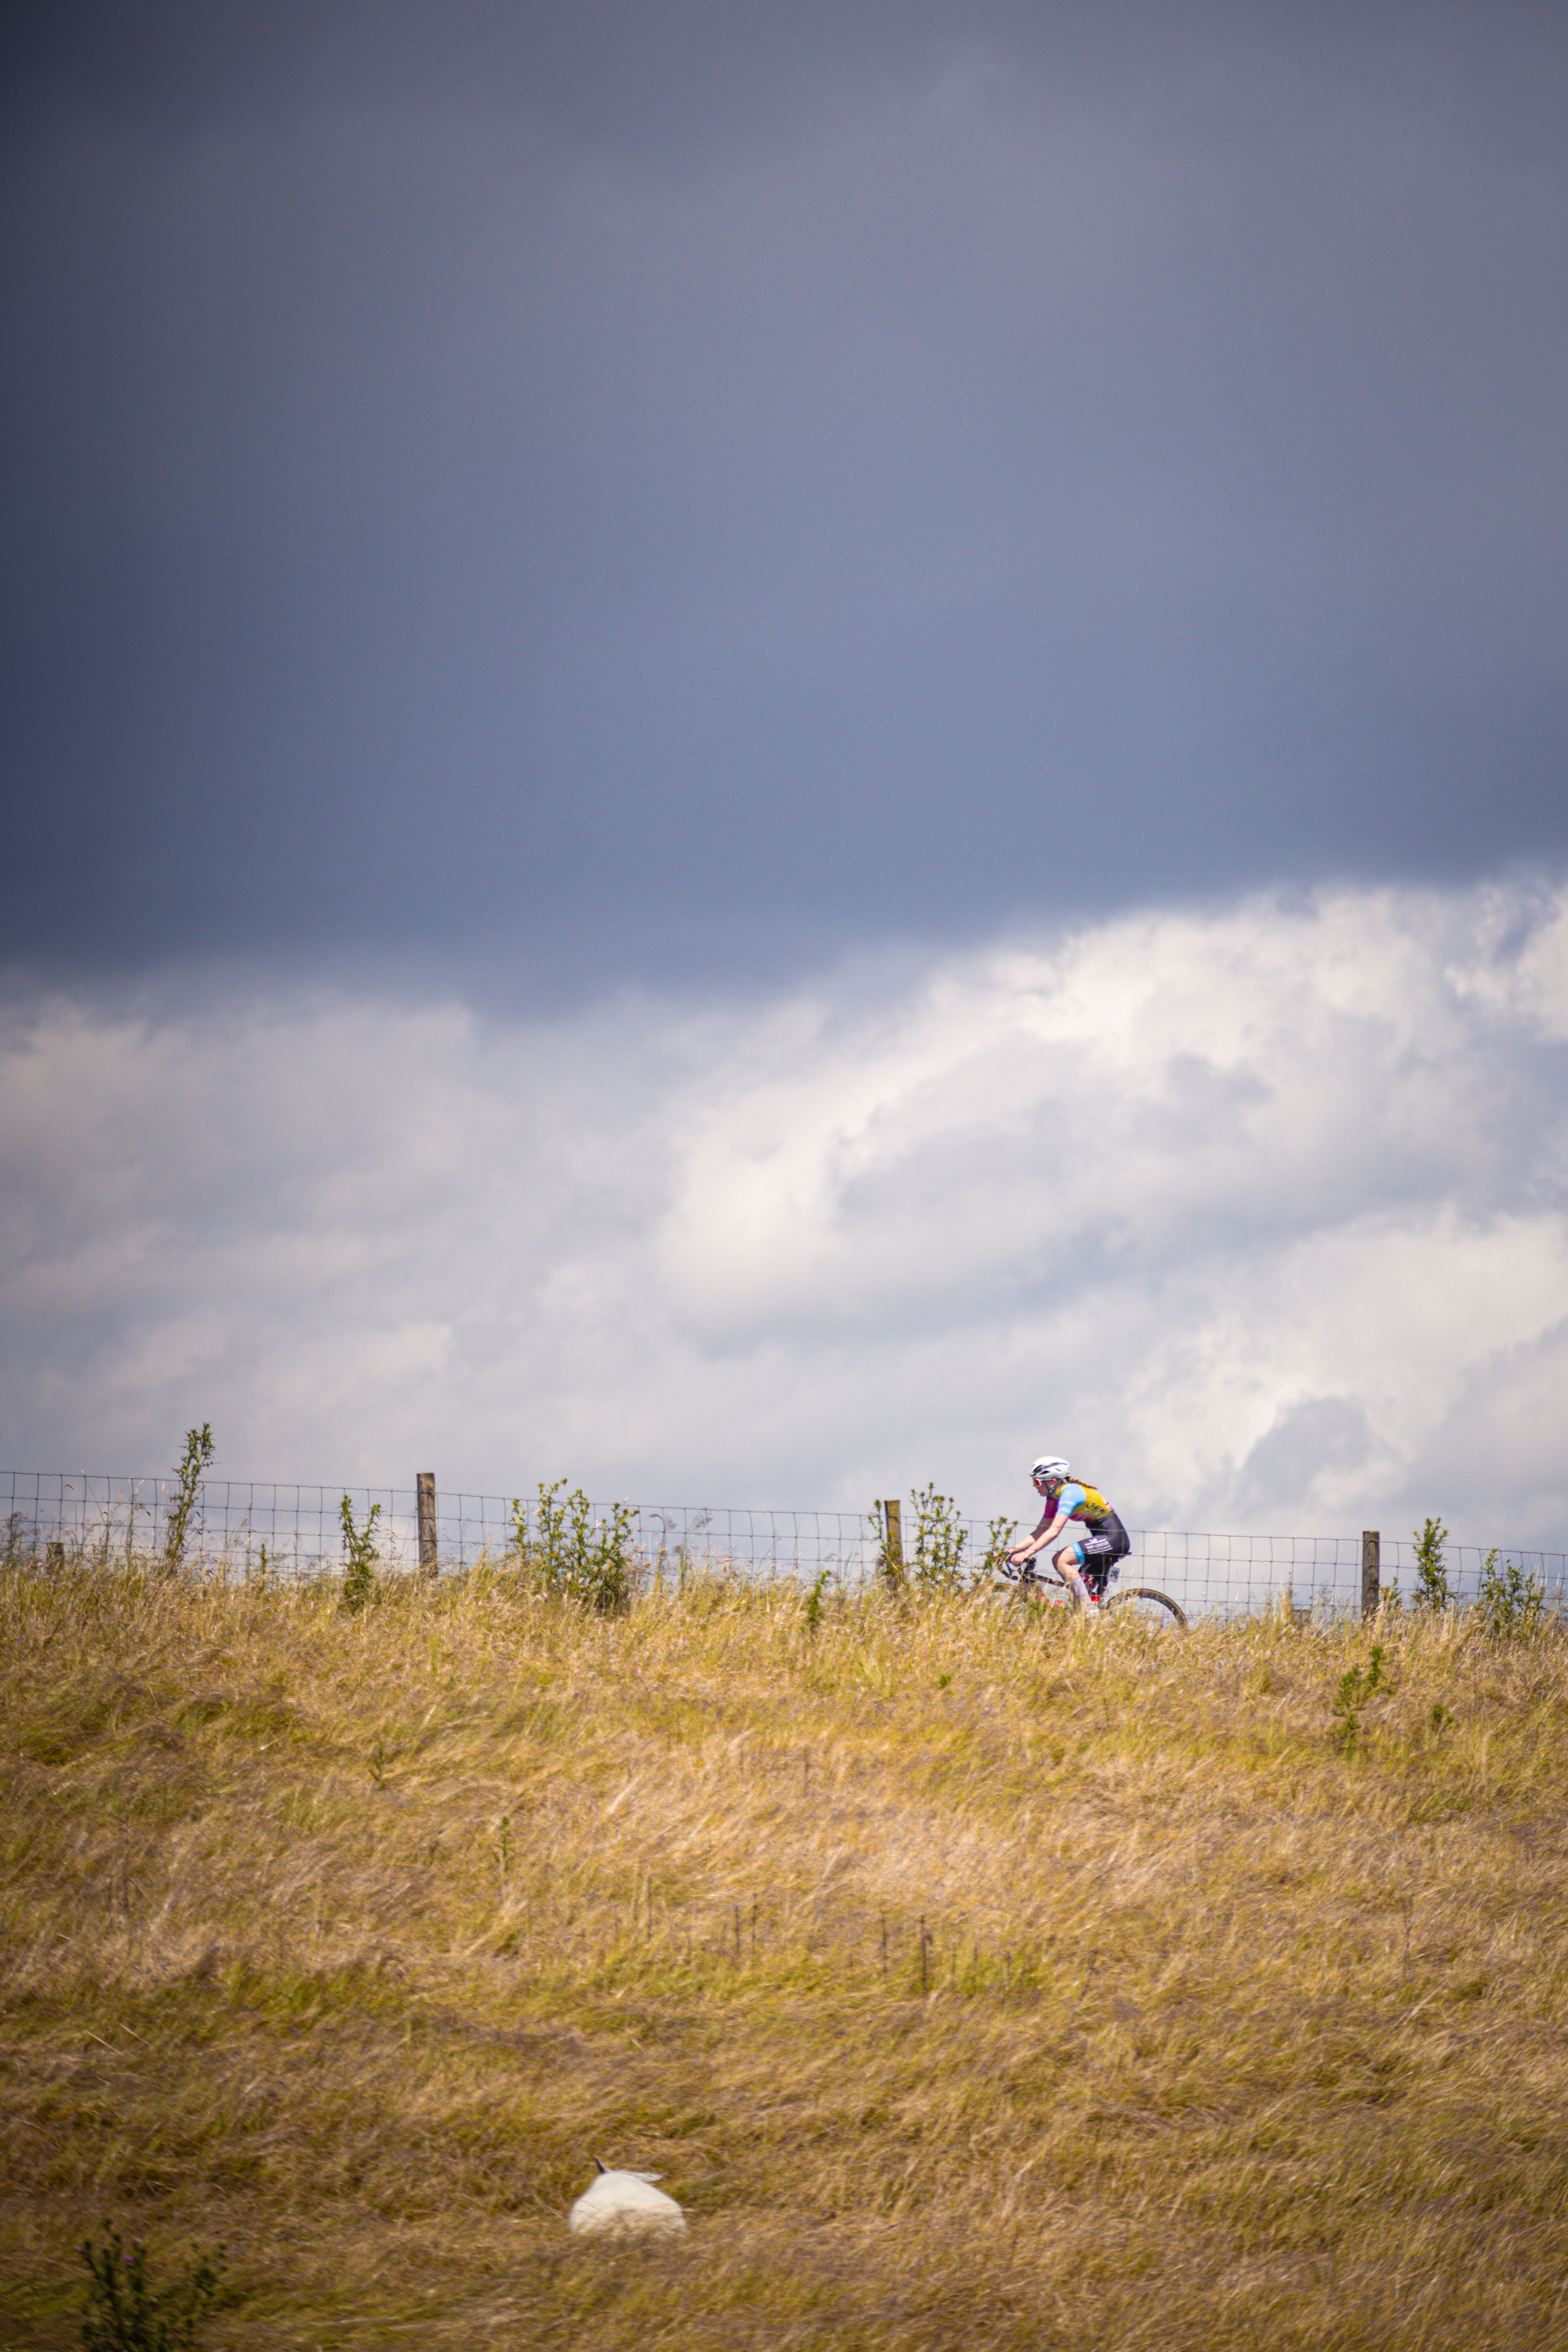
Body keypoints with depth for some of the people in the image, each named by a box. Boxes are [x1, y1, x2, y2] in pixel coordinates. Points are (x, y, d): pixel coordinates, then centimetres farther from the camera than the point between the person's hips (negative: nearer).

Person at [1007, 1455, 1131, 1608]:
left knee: (1060, 1560, -21)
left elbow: (1054, 1531, -28)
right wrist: (1012, 1551, 2)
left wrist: (1027, 1553, -35)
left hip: (1113, 1539, -10)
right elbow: (1040, 1533, 13)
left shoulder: (1069, 1492, -17)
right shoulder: (1053, 1500, 11)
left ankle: (1089, 1610, -21)